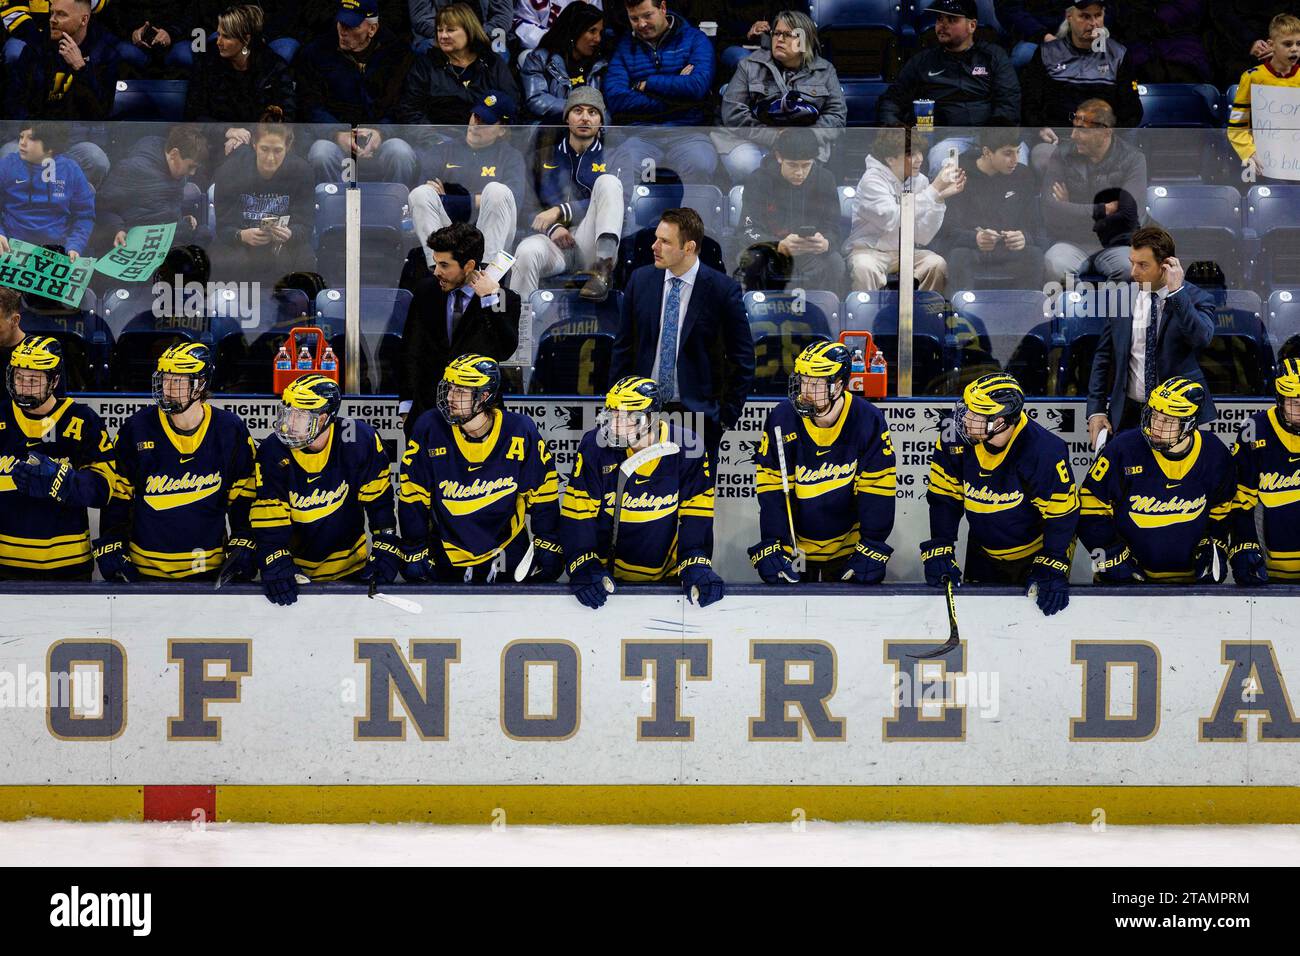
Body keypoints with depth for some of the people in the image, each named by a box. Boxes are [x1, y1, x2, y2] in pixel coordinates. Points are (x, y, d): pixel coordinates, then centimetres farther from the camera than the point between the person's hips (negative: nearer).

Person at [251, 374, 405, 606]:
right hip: (295, 567, 0)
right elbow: (268, 513, -19)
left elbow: (380, 500, -9)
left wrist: (386, 551, -13)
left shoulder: (361, 441, -18)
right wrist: (276, 564, -31)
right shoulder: (273, 450, -17)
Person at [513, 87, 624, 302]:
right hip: (554, 243, 0)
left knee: (607, 181, -22)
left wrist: (560, 211, -13)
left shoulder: (608, 157, 14)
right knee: (528, 251, -35)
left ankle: (604, 269, -38)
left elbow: (603, 203, 0)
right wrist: (552, 228, -9)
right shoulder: (549, 157, 19)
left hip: (592, 245, 0)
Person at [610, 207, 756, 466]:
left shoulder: (723, 290, -8)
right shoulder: (641, 280, 3)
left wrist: (728, 415, -4)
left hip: (697, 415, -3)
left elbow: (742, 359, -2)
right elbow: (624, 346, 11)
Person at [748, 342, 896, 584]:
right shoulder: (782, 419, -15)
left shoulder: (868, 421, -14)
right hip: (796, 543, 0)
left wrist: (872, 547, -16)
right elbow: (772, 489, -15)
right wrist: (771, 547, -22)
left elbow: (877, 489, -11)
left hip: (848, 545, 0)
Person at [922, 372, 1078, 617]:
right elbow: (944, 496, -9)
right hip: (984, 554, 4)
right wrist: (939, 550, -16)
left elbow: (1061, 513, -24)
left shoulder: (1044, 450, -33)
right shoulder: (957, 438, -21)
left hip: (1036, 552, -4)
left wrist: (1052, 570, -28)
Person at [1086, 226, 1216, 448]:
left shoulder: (1196, 299, -4)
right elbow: (1103, 356, 11)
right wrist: (1096, 410, 5)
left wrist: (1176, 291, -22)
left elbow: (1201, 338, -24)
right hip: (1129, 414, 3)